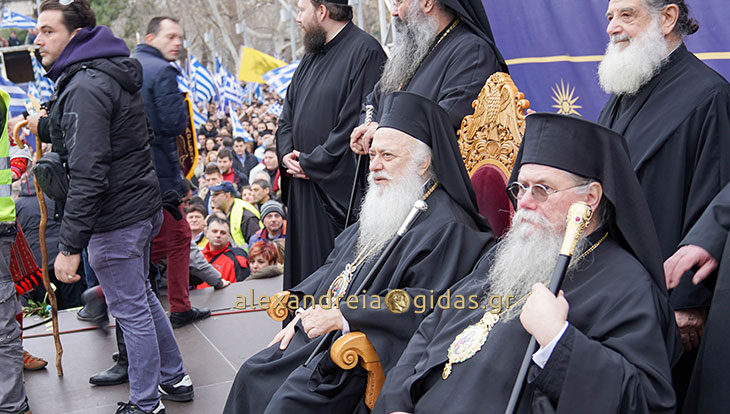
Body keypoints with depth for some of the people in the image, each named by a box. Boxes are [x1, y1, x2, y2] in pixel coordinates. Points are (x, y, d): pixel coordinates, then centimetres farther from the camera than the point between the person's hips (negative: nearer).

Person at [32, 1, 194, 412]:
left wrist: (70, 246, -27)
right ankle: (174, 378, 35)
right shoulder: (115, 73, 9)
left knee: (131, 310, 2)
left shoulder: (85, 87, -22)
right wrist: (44, 126, 28)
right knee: (142, 296, 23)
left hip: (115, 217, -10)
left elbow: (87, 175, -28)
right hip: (142, 204, 10)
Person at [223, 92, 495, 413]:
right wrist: (303, 315, 6)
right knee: (252, 376, 5)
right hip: (321, 331, 9)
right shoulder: (382, 209, 15)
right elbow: (334, 269, 20)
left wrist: (341, 315, -23)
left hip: (371, 348, -9)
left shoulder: (447, 228, -16)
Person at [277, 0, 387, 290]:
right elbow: (288, 115, 21)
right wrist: (287, 154, 1)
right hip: (303, 185, 8)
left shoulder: (364, 51, -11)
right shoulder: (311, 57, 17)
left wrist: (309, 163, -14)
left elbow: (357, 122, -19)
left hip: (337, 187, -8)